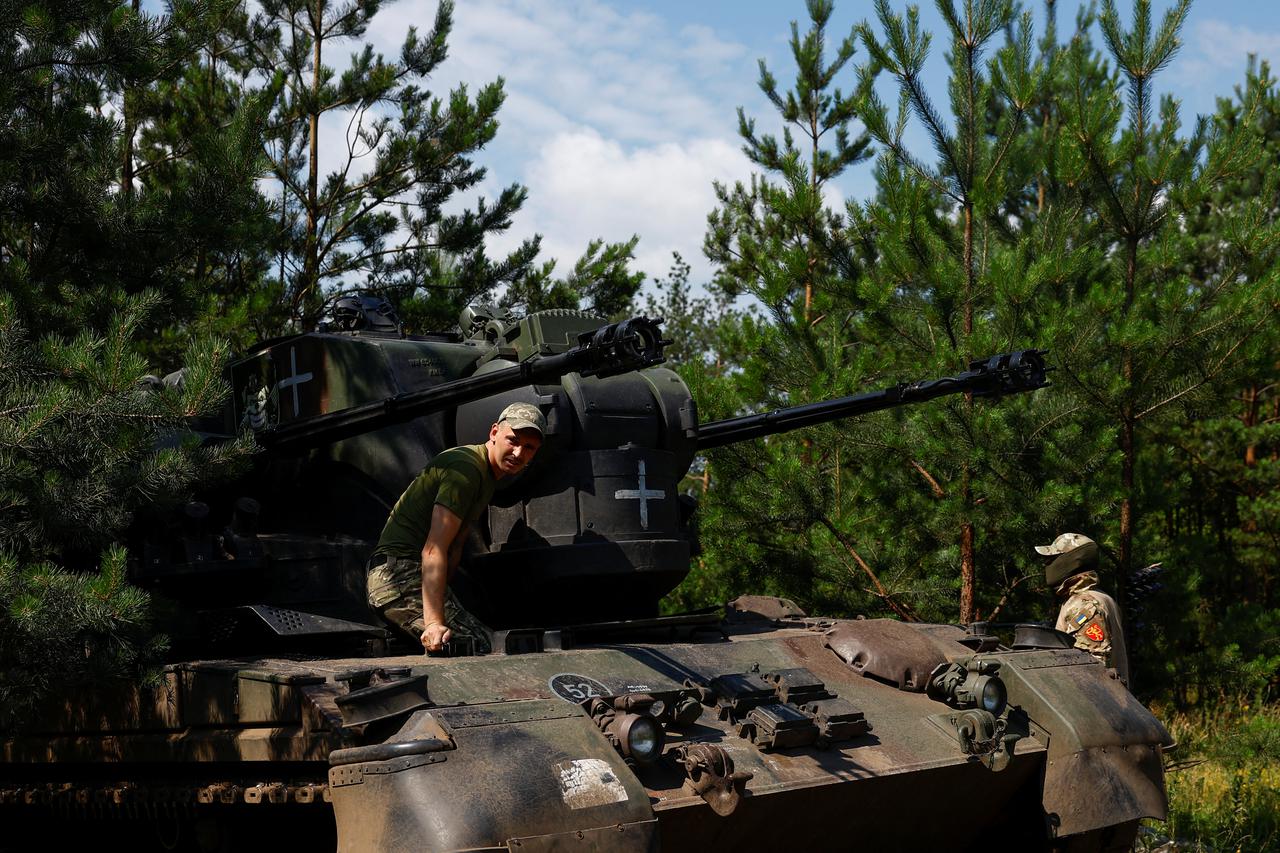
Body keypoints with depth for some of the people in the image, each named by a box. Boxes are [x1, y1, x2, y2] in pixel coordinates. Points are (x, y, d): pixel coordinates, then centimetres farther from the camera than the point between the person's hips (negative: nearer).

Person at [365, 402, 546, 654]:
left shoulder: (487, 475, 18)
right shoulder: (466, 468, -15)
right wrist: (434, 622, -34)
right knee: (478, 646, -23)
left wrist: (438, 594, -2)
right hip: (400, 571, -10)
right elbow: (433, 550, -25)